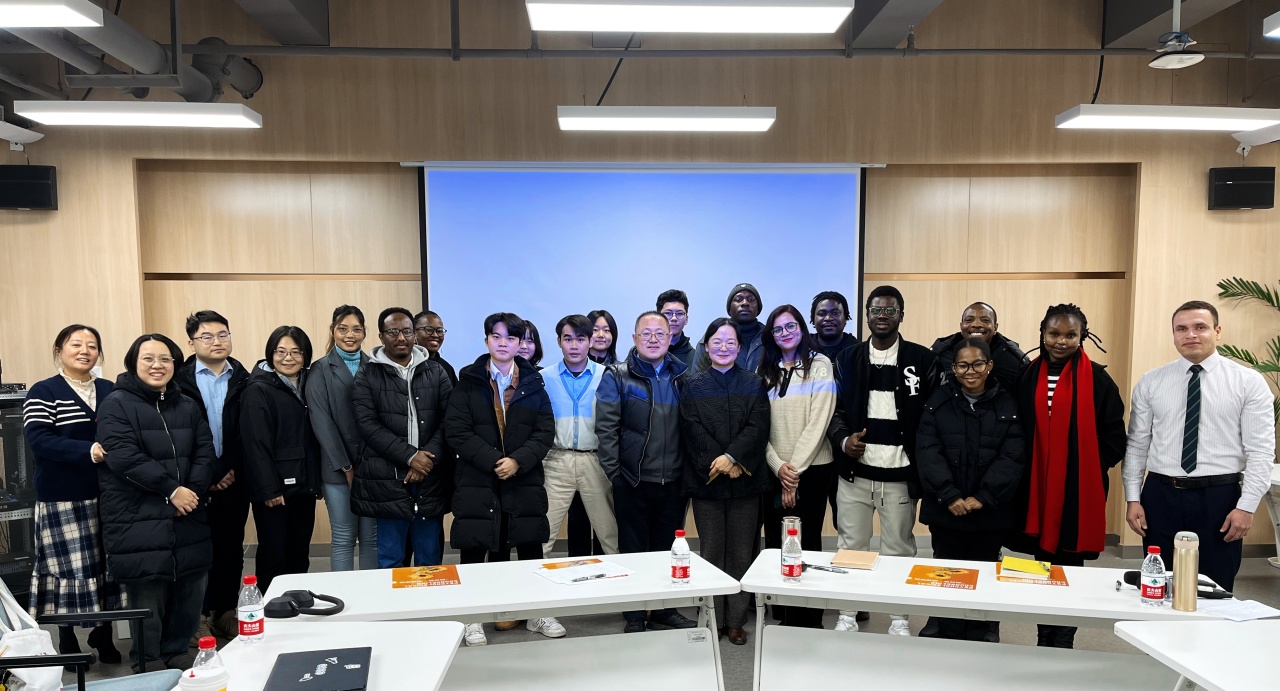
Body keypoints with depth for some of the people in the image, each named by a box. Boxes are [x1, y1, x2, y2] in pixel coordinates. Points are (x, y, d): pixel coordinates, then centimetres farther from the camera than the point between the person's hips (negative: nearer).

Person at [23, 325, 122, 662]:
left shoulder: (110, 391, 12)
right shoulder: (43, 392, -2)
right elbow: (38, 440, -14)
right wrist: (88, 451, -26)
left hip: (107, 494, 4)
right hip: (63, 499, -4)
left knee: (108, 564, 8)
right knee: (69, 569, -1)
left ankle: (103, 636, 22)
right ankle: (68, 644, 16)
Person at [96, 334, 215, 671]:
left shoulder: (188, 406, 14)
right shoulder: (116, 404, -4)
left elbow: (206, 452, 8)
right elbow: (124, 457, -15)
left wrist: (193, 491, -10)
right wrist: (172, 489, -17)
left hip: (188, 518, 5)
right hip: (137, 521, -5)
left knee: (189, 591, 8)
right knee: (147, 597, 1)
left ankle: (177, 652, 26)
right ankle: (148, 663, 18)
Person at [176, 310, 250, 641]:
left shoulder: (244, 381, 4)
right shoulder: (179, 381, -4)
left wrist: (231, 471, -7)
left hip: (234, 480, 3)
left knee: (231, 549, 10)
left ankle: (226, 612, 21)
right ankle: (200, 615, 16)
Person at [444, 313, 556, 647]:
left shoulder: (533, 383, 8)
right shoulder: (468, 382, 3)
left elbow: (545, 431, 2)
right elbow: (456, 431, -6)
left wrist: (518, 461, -13)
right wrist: (493, 461, -15)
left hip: (525, 480, 2)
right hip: (477, 481, -1)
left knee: (531, 547, 6)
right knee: (474, 550, 2)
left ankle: (538, 613, 21)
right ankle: (473, 619, 16)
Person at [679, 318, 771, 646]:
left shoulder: (754, 384, 8)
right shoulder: (692, 386, 7)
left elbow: (758, 427, -3)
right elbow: (693, 431, -3)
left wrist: (732, 456, -17)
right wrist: (721, 464, -14)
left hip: (746, 481, 1)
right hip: (706, 480, 0)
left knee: (741, 553, 4)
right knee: (711, 553, 4)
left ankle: (736, 620, 16)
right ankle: (713, 619, 14)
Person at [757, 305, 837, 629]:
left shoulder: (819, 365, -3)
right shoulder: (766, 371, 9)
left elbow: (818, 422, -10)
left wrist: (795, 470, -13)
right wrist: (778, 467, -9)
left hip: (811, 469, -4)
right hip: (775, 471, 4)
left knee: (806, 543, 1)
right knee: (775, 543, 6)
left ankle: (808, 619, 14)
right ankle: (784, 616, 19)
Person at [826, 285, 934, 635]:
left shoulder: (922, 359, 1)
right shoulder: (847, 359, 6)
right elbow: (834, 409, 8)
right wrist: (843, 439, -11)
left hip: (900, 476, -1)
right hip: (854, 473, 2)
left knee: (899, 550, 9)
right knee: (850, 548, 7)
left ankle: (899, 618, 24)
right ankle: (848, 614, 21)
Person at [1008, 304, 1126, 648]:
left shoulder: (1096, 379, -3)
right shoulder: (1028, 376, 5)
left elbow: (1113, 436, -3)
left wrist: (1089, 470, -8)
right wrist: (1022, 470, 1)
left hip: (1079, 490, -3)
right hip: (1035, 488, 3)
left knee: (1068, 565, 3)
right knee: (1042, 562, 11)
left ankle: (1062, 643, 17)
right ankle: (1044, 640, 24)